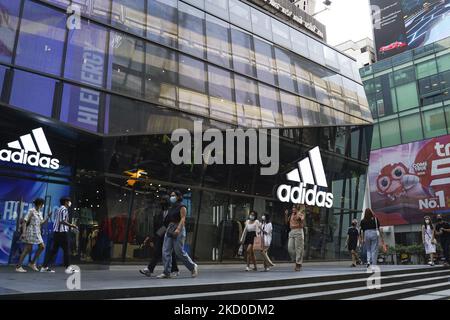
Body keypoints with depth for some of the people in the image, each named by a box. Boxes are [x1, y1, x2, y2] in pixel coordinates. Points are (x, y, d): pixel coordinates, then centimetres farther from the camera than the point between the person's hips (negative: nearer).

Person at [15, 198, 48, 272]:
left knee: (42, 247, 5)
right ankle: (18, 267, 2)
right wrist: (24, 233, -19)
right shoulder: (31, 211, -10)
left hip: (37, 232, 8)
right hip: (31, 232, -8)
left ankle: (32, 263, 14)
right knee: (28, 249, -7)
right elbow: (25, 222, -13)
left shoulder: (40, 213, 13)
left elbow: (41, 223, 14)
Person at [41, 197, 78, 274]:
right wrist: (71, 225, -13)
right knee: (66, 250, -3)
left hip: (56, 232, 9)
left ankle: (45, 267, 14)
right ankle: (68, 268, -1)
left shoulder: (59, 209, 19)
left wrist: (69, 226, 20)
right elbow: (62, 221, -20)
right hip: (62, 232, -9)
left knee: (54, 250, 12)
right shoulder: (64, 209, -10)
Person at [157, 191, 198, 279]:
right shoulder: (172, 208, 18)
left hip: (178, 229, -8)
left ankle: (193, 267, 11)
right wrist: (169, 229, 19)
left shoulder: (181, 206, -4)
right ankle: (166, 273, -1)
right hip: (169, 229, 8)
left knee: (179, 251, -7)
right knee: (166, 251, -3)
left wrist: (178, 229, -27)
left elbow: (183, 219, -14)